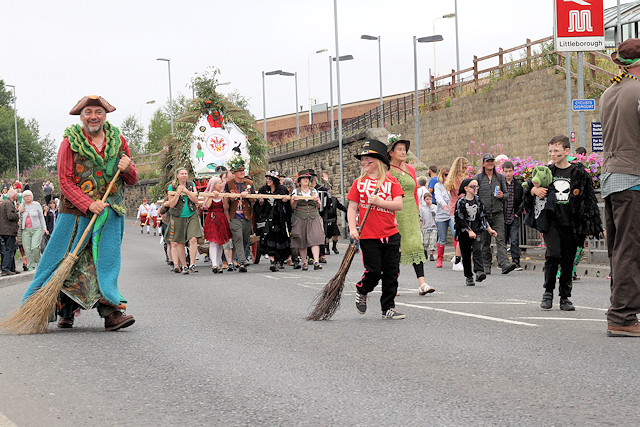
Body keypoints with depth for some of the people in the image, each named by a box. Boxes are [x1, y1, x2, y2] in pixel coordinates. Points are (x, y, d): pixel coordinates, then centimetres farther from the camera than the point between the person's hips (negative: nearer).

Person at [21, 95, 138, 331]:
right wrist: (88, 204, -19)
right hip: (76, 213, -2)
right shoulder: (70, 143, -1)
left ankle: (111, 312, -11)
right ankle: (65, 311, 13)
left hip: (110, 214, 2)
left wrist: (127, 169, -9)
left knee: (105, 262, -5)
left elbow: (132, 180, 16)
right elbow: (65, 181, -7)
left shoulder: (118, 141, 9)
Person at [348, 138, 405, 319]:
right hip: (368, 235, -1)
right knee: (374, 271, -6)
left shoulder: (391, 182, 4)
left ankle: (388, 308, 13)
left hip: (391, 235, 1)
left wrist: (379, 202, -18)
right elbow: (352, 208, 4)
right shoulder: (359, 183, 5)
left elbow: (398, 204, -6)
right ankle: (361, 291, 25)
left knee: (391, 273, 3)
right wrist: (353, 228, -8)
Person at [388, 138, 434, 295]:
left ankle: (422, 283, -13)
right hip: (393, 213, -4)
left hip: (410, 213, 4)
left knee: (416, 245, -6)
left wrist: (417, 214, 14)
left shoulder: (410, 169, 13)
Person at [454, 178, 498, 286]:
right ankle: (468, 277, 13)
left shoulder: (478, 200, 7)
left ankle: (479, 271, -29)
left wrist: (489, 229, 10)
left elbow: (483, 216, 14)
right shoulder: (461, 202, -8)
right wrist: (469, 231, -17)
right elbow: (460, 219, -11)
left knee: (477, 250, -19)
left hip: (477, 230, 2)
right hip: (464, 232, -2)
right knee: (466, 254, 3)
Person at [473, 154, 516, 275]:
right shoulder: (478, 178, 7)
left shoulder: (500, 177, 12)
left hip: (498, 214, 0)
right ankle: (486, 265, 15)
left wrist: (502, 196, -6)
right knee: (485, 241, 5)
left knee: (500, 239, -13)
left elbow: (506, 193, 17)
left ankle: (504, 264, -24)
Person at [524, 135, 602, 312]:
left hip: (571, 224, 0)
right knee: (553, 254, -17)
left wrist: (590, 226, -4)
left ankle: (565, 297, 17)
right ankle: (548, 292, 0)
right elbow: (529, 187, 20)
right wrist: (534, 190, -5)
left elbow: (589, 200, 2)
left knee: (568, 261, 5)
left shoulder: (578, 173, 0)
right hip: (552, 222, 0)